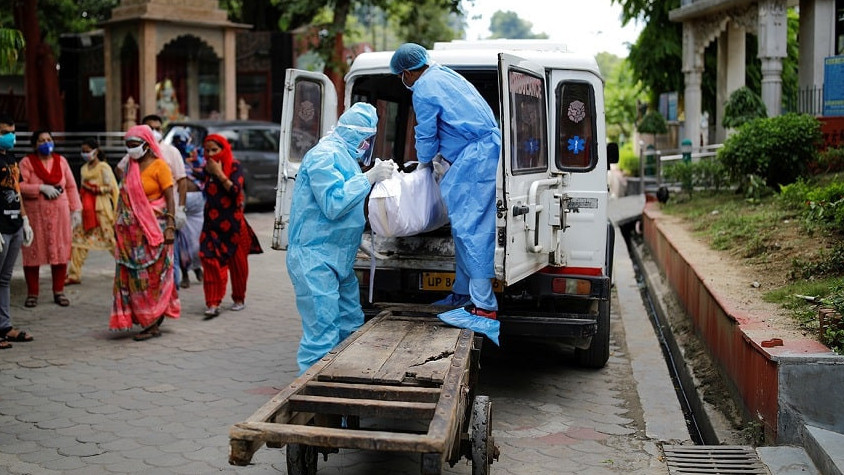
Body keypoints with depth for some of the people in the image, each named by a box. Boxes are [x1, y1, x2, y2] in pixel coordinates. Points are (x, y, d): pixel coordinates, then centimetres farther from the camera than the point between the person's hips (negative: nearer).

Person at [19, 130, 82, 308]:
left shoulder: (61, 161, 8)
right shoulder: (26, 162, -1)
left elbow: (71, 187, 8)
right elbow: (20, 186, -11)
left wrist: (76, 209, 3)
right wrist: (41, 188, -20)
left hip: (59, 214, 3)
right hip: (35, 215, -2)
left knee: (60, 252, 4)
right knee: (33, 253, 1)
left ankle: (59, 292, 16)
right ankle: (32, 293, 12)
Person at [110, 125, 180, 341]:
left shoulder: (158, 166, -7)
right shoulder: (130, 166, 12)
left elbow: (170, 198, -11)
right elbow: (124, 196, 17)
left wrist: (170, 226, -17)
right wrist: (118, 222, 14)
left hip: (153, 228, -7)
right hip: (130, 229, 7)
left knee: (152, 274, -3)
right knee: (132, 275, 6)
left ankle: (153, 324, 2)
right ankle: (143, 319, 15)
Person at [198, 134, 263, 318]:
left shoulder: (234, 167, -5)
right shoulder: (207, 169, 10)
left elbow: (235, 190, -20)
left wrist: (219, 173, -19)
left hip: (233, 222, -4)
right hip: (212, 223, 4)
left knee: (237, 262, 7)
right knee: (210, 261, -8)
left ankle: (239, 298, 24)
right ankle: (213, 303, -9)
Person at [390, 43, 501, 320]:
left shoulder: (423, 89, -7)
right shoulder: (447, 75, 23)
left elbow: (426, 135, -1)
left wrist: (424, 163, 19)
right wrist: (432, 159, 35)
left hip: (476, 159, -10)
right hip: (490, 151, 10)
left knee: (469, 228, -11)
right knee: (466, 227, 14)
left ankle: (484, 305, -14)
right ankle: (463, 294, 21)